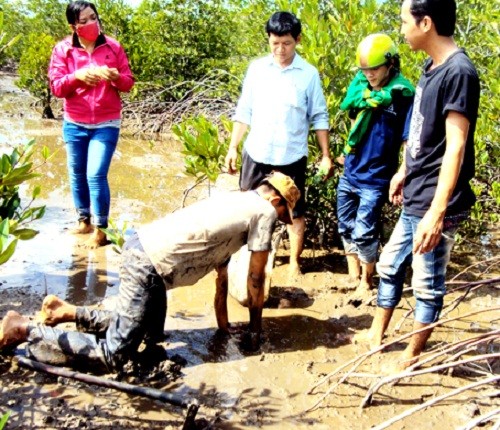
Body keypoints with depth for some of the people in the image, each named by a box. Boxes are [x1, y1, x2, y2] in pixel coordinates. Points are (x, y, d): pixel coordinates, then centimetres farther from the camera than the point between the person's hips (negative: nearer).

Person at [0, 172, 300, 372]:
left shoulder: (238, 201, 21)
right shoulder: (263, 211, -5)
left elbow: (221, 265, 23)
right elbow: (256, 278, 0)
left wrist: (223, 321, 26)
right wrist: (255, 330, 13)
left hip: (145, 249, 10)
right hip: (149, 265, -10)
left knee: (151, 336, 22)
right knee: (113, 354, -8)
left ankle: (68, 312, 22)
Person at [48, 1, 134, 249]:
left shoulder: (113, 47, -1)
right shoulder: (63, 50, -1)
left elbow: (128, 83, 0)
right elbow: (56, 87, -5)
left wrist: (114, 76, -21)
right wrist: (77, 76, -23)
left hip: (106, 124, -2)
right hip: (74, 124, 3)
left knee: (96, 175, -10)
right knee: (77, 174, 10)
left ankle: (100, 230, 0)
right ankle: (84, 221, 27)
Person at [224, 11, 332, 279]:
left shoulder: (309, 74, -4)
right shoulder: (256, 68, 2)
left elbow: (319, 117, 0)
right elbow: (244, 111, 5)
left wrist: (326, 156, -3)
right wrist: (233, 147, 1)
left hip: (291, 157, -2)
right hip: (255, 154, 2)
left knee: (295, 212, 8)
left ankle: (294, 262, 23)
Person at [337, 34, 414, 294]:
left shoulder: (403, 95, -16)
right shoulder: (360, 86, 0)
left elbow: (408, 142, -13)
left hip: (375, 179, -6)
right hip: (349, 173, 6)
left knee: (364, 233, 0)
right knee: (346, 227, 15)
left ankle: (366, 279, 24)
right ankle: (353, 274, 34)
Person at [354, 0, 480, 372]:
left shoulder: (459, 71, -19)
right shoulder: (432, 68, 8)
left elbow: (455, 147, -23)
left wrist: (437, 213, -26)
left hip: (434, 206, -9)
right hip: (414, 200, 9)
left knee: (427, 284, 7)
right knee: (390, 266, 20)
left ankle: (413, 355, 24)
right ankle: (377, 334, 37)